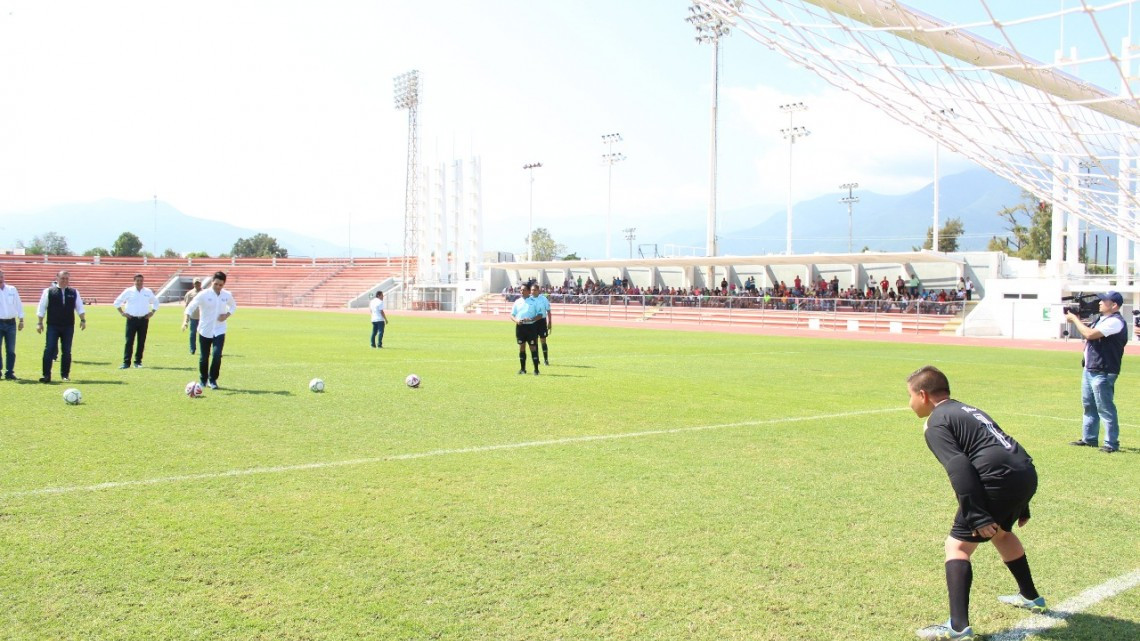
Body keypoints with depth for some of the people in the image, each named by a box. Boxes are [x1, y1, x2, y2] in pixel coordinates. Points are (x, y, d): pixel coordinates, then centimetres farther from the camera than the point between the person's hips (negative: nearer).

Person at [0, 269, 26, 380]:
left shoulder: (12, 290, 8)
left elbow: (18, 305, 11)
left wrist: (21, 320, 7)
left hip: (11, 322, 2)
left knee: (11, 350, 4)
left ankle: (9, 373, 10)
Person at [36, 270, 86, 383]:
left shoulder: (74, 292, 8)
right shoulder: (48, 292, 2)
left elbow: (80, 308, 10)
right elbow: (41, 308, 4)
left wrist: (83, 320, -2)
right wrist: (39, 323, -1)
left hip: (68, 327, 2)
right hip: (52, 326, -2)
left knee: (66, 351, 6)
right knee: (49, 350, -8)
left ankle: (65, 375, 15)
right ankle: (46, 375, -6)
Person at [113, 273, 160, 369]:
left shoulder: (148, 292, 7)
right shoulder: (128, 291, 1)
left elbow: (155, 302, 22)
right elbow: (117, 302, 9)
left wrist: (152, 312, 10)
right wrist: (122, 313, 1)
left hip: (144, 319, 2)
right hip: (132, 319, -2)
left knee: (141, 342, 5)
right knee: (129, 341, -7)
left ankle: (138, 361, 14)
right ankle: (126, 362, -7)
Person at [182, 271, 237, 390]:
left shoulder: (227, 295, -1)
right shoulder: (203, 294, -12)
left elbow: (233, 306, 18)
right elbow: (190, 308, -17)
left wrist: (227, 315, -3)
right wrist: (186, 320, -34)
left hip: (219, 331, 1)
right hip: (205, 331, -1)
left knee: (217, 355, -14)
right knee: (204, 358, 7)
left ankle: (212, 380, 4)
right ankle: (203, 380, 29)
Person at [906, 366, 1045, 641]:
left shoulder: (936, 425, 1)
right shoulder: (968, 410, 28)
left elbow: (959, 469, -14)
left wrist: (978, 518, -17)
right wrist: (1020, 507, 32)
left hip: (1000, 481, -9)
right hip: (1027, 474, 9)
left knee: (957, 545, -2)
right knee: (1000, 531, 34)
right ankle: (1030, 596, 51)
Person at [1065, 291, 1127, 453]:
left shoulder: (1115, 322, -16)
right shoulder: (1101, 319, 16)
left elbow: (1090, 334, -24)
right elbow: (1086, 334, 18)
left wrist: (1075, 319, -11)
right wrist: (1077, 320, 3)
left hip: (1103, 373, -10)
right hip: (1090, 369, 10)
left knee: (1105, 408, -7)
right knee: (1089, 405, 16)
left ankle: (1111, 443, -2)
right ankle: (1089, 439, 24)